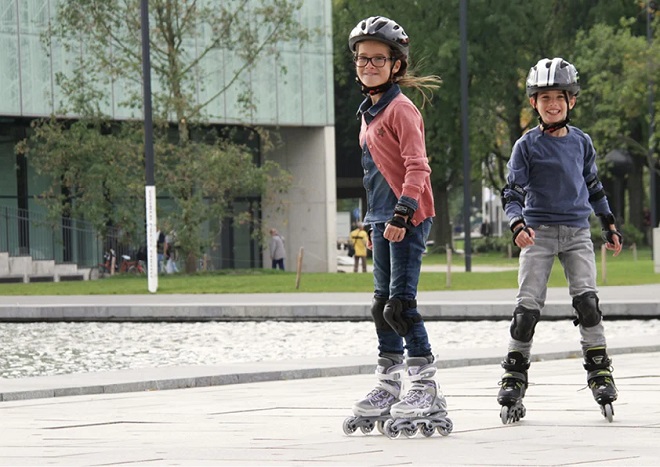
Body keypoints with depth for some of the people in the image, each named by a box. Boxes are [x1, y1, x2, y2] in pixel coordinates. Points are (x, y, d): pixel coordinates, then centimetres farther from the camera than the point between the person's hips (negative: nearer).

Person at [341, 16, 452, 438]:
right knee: (383, 305, 12)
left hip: (409, 218, -10)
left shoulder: (401, 109, -11)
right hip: (384, 219, 10)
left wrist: (403, 213, -27)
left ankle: (426, 389, -12)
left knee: (400, 304, -14)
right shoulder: (370, 112, 16)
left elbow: (417, 166, -18)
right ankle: (388, 389, 20)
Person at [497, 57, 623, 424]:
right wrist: (517, 224, -23)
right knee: (528, 306, -6)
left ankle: (599, 369, -4)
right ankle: (514, 377, 3)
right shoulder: (527, 145, -2)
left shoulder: (581, 142, 8)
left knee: (586, 298, -11)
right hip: (539, 231, -2)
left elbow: (593, 186, 21)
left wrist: (609, 226, 24)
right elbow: (512, 191, -6)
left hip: (577, 231, 2)